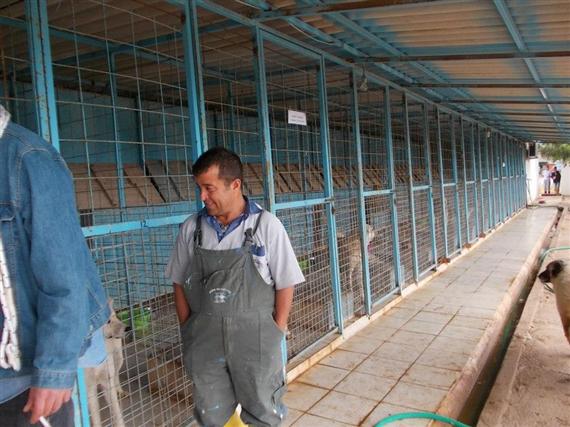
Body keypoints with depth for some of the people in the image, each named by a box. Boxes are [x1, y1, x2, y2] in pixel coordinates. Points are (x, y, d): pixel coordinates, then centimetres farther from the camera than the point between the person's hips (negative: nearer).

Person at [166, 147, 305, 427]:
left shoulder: (266, 225, -9)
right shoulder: (192, 228, -1)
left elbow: (285, 284, -5)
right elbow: (180, 284, 7)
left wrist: (276, 333, -6)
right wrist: (188, 331, 3)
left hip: (255, 335, -2)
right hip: (204, 338, 3)